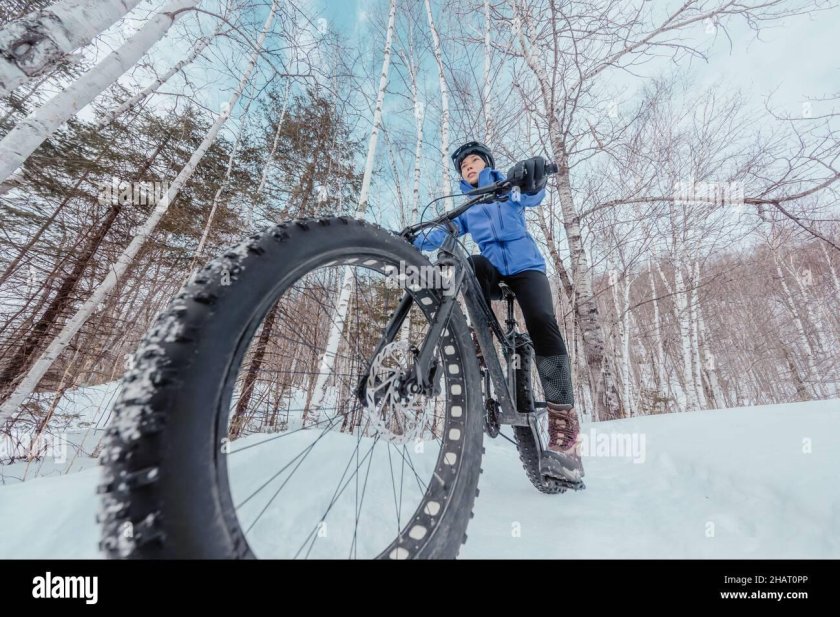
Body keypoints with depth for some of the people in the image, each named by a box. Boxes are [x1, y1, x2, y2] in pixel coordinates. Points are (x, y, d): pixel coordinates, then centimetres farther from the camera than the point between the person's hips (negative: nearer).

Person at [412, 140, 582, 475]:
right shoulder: (466, 210, 23)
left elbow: (533, 195, -7)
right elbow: (442, 233, 6)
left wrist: (532, 176, -32)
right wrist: (412, 241, -12)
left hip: (526, 267, -2)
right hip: (492, 271, 2)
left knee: (542, 323, -27)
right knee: (471, 264, -33)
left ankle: (564, 423, -26)